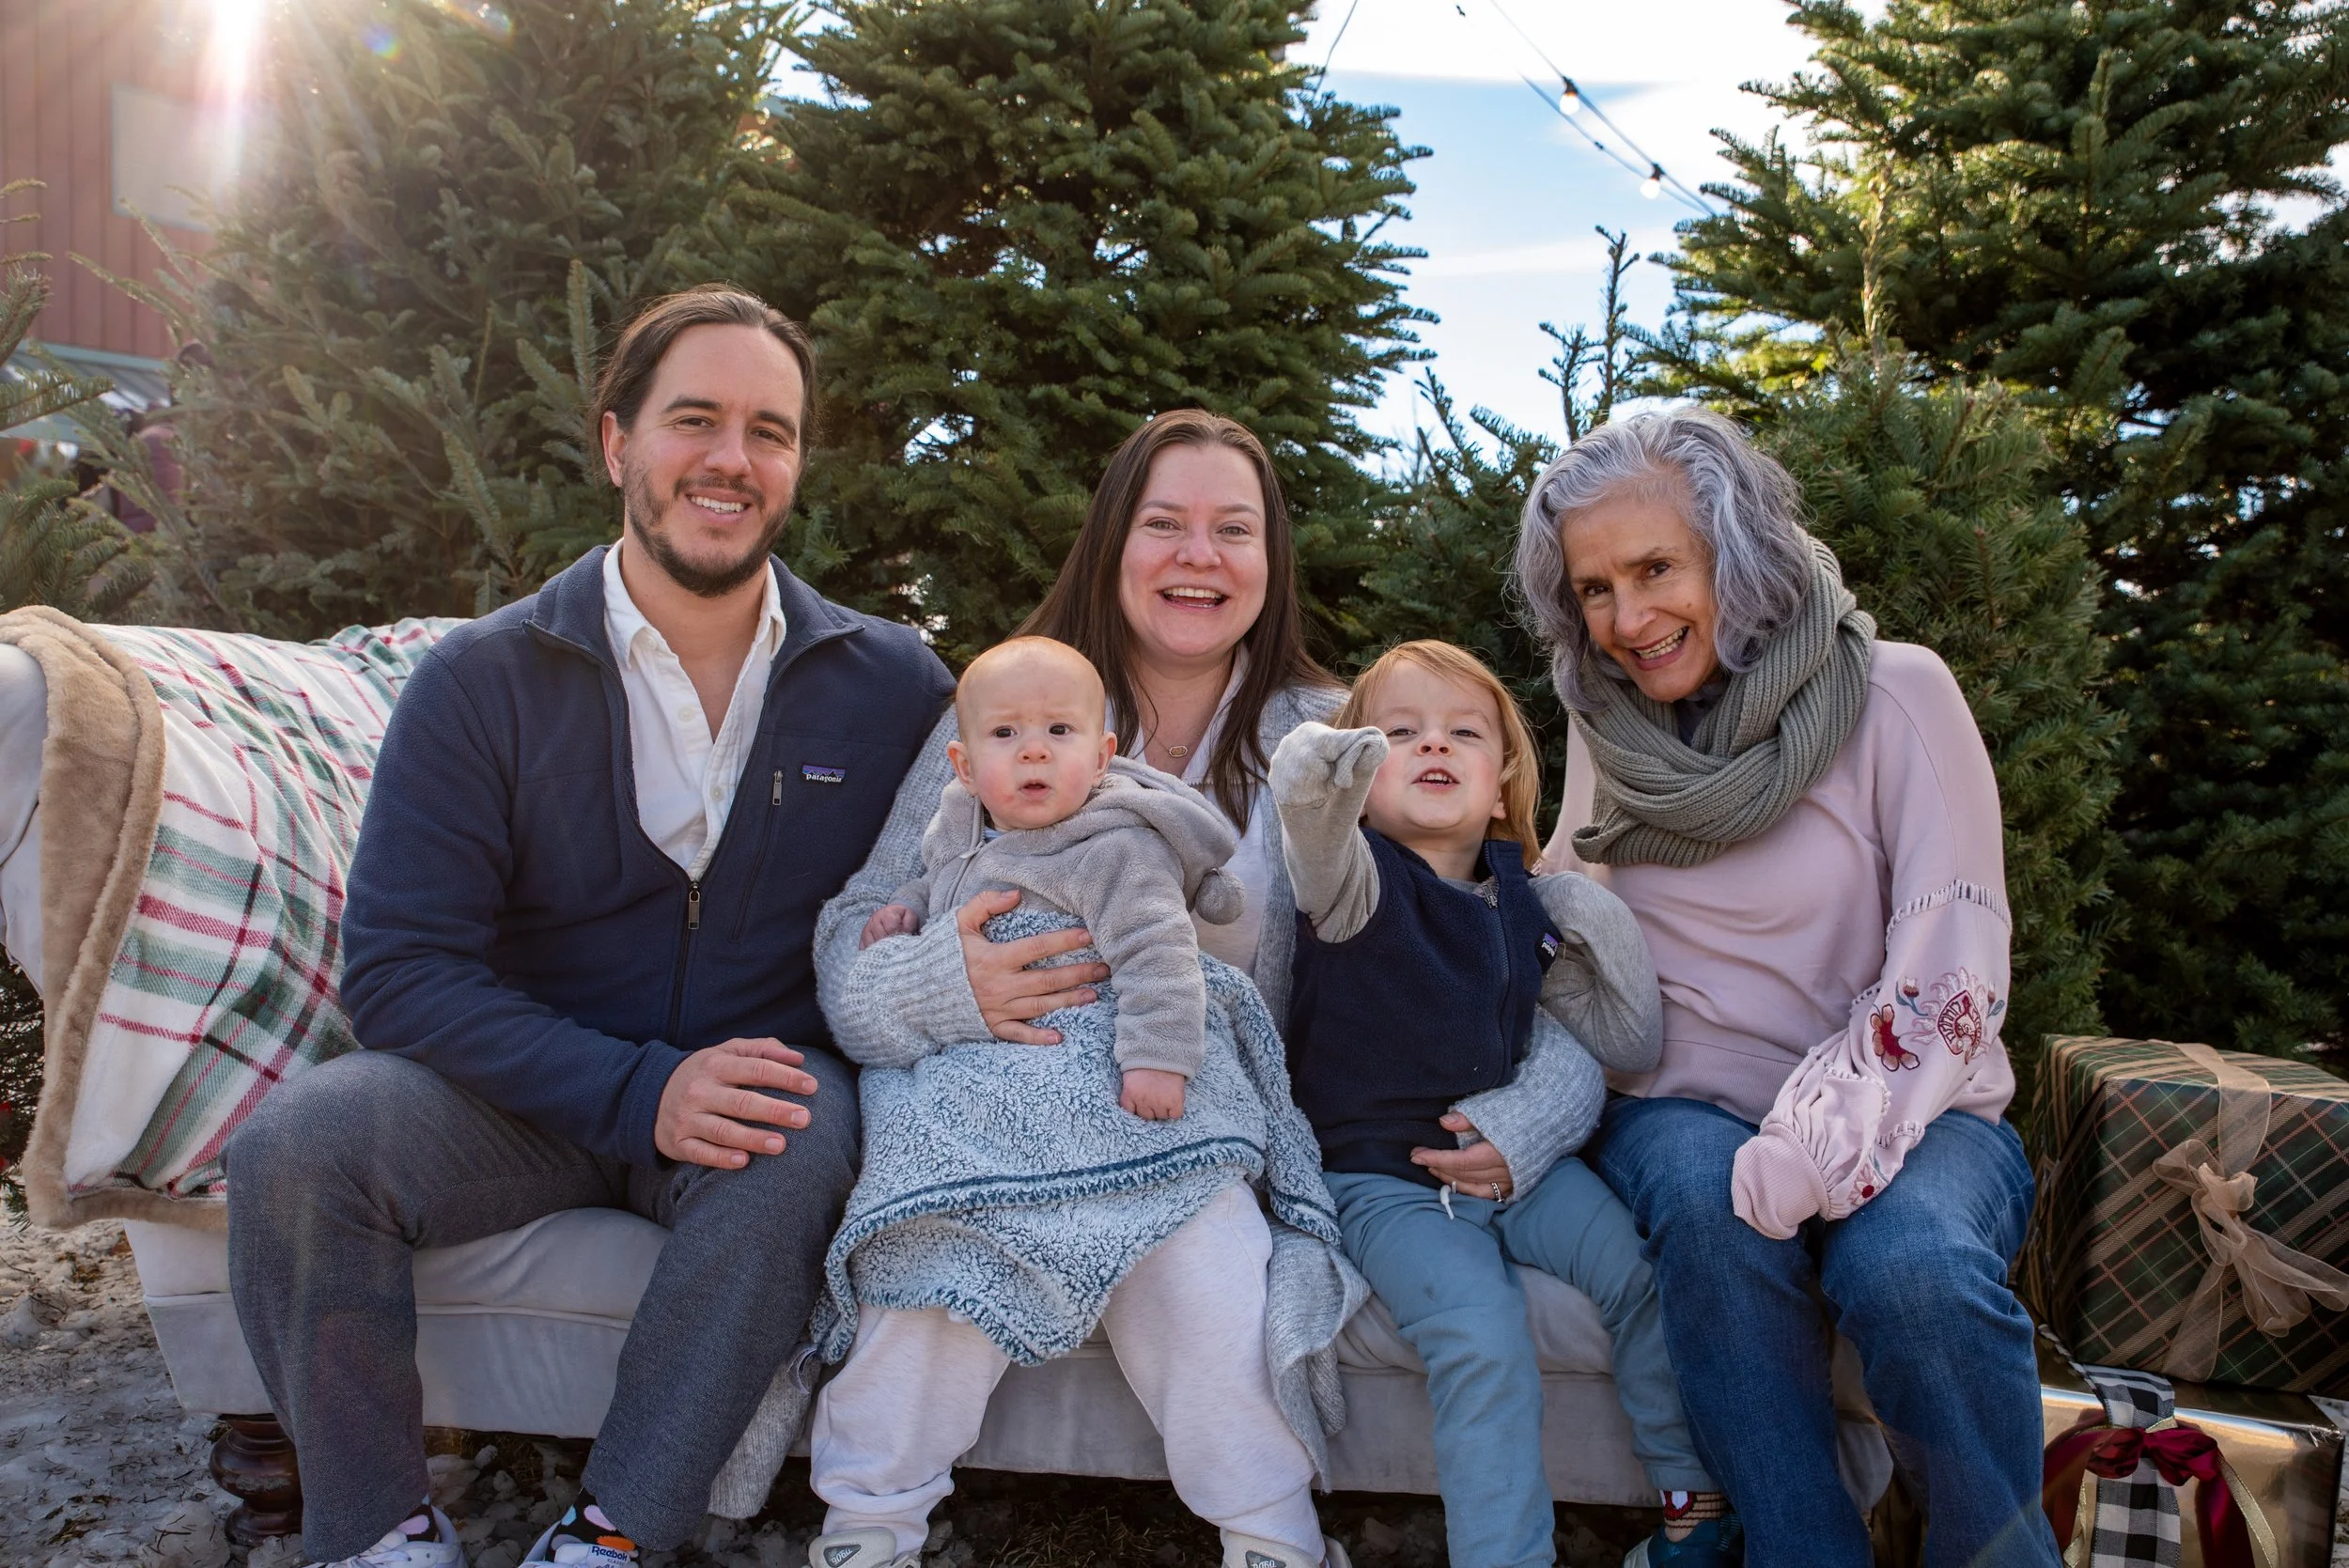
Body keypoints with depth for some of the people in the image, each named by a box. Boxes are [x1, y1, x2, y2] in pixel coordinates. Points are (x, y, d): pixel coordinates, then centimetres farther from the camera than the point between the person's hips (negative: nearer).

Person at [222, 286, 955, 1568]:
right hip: (529, 1086, 1)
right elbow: (399, 966, -11)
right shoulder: (484, 680, -6)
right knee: (293, 1147, -24)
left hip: (760, 1077, 0)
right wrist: (637, 1093, -23)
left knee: (804, 1145, -33)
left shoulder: (891, 683, -2)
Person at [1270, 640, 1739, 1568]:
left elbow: (1628, 1047, 13)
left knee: (1647, 1272, -15)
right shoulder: (1359, 880, -8)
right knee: (1481, 1342, -26)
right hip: (1387, 1183, -4)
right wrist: (1319, 769, -60)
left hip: (1513, 1165, 4)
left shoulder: (1527, 908, 7)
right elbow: (1316, 834, -36)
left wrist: (1607, 933, -2)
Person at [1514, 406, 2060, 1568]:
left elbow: (1947, 974, -14)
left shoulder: (1897, 695, -8)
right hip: (1684, 1111, 3)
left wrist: (1806, 1158, -26)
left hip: (1902, 1117, -2)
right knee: (1706, 1205, -32)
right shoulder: (1608, 722, 7)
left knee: (1910, 1265, -33)